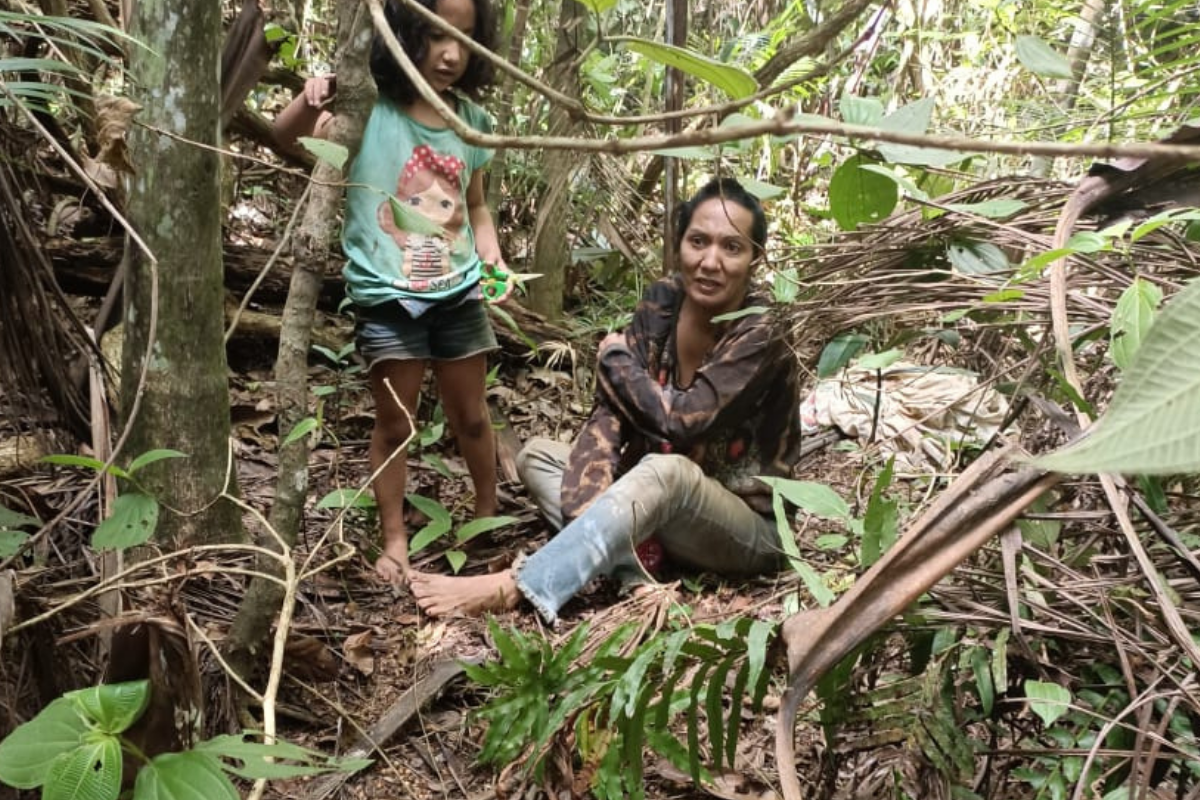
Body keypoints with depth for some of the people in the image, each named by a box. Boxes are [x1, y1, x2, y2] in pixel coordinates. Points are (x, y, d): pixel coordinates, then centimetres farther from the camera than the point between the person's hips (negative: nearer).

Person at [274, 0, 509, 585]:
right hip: (388, 297, -3)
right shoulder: (367, 108, -10)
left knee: (471, 416, 16)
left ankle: (489, 514, 38)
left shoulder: (470, 120, 3)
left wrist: (493, 258, -4)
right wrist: (310, 101, -34)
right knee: (395, 425, 6)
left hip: (459, 292, 4)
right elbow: (281, 143, -16)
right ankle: (394, 542, 21)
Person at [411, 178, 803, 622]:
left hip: (749, 529, -6)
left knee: (667, 473, -36)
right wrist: (592, 511, -28)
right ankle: (634, 562, -28)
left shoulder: (759, 338, -21)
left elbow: (680, 419, -29)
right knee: (537, 455, -6)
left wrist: (616, 358, -12)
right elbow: (609, 413, -13)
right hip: (660, 503, 6)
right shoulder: (660, 303, -5)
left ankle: (513, 587, -36)